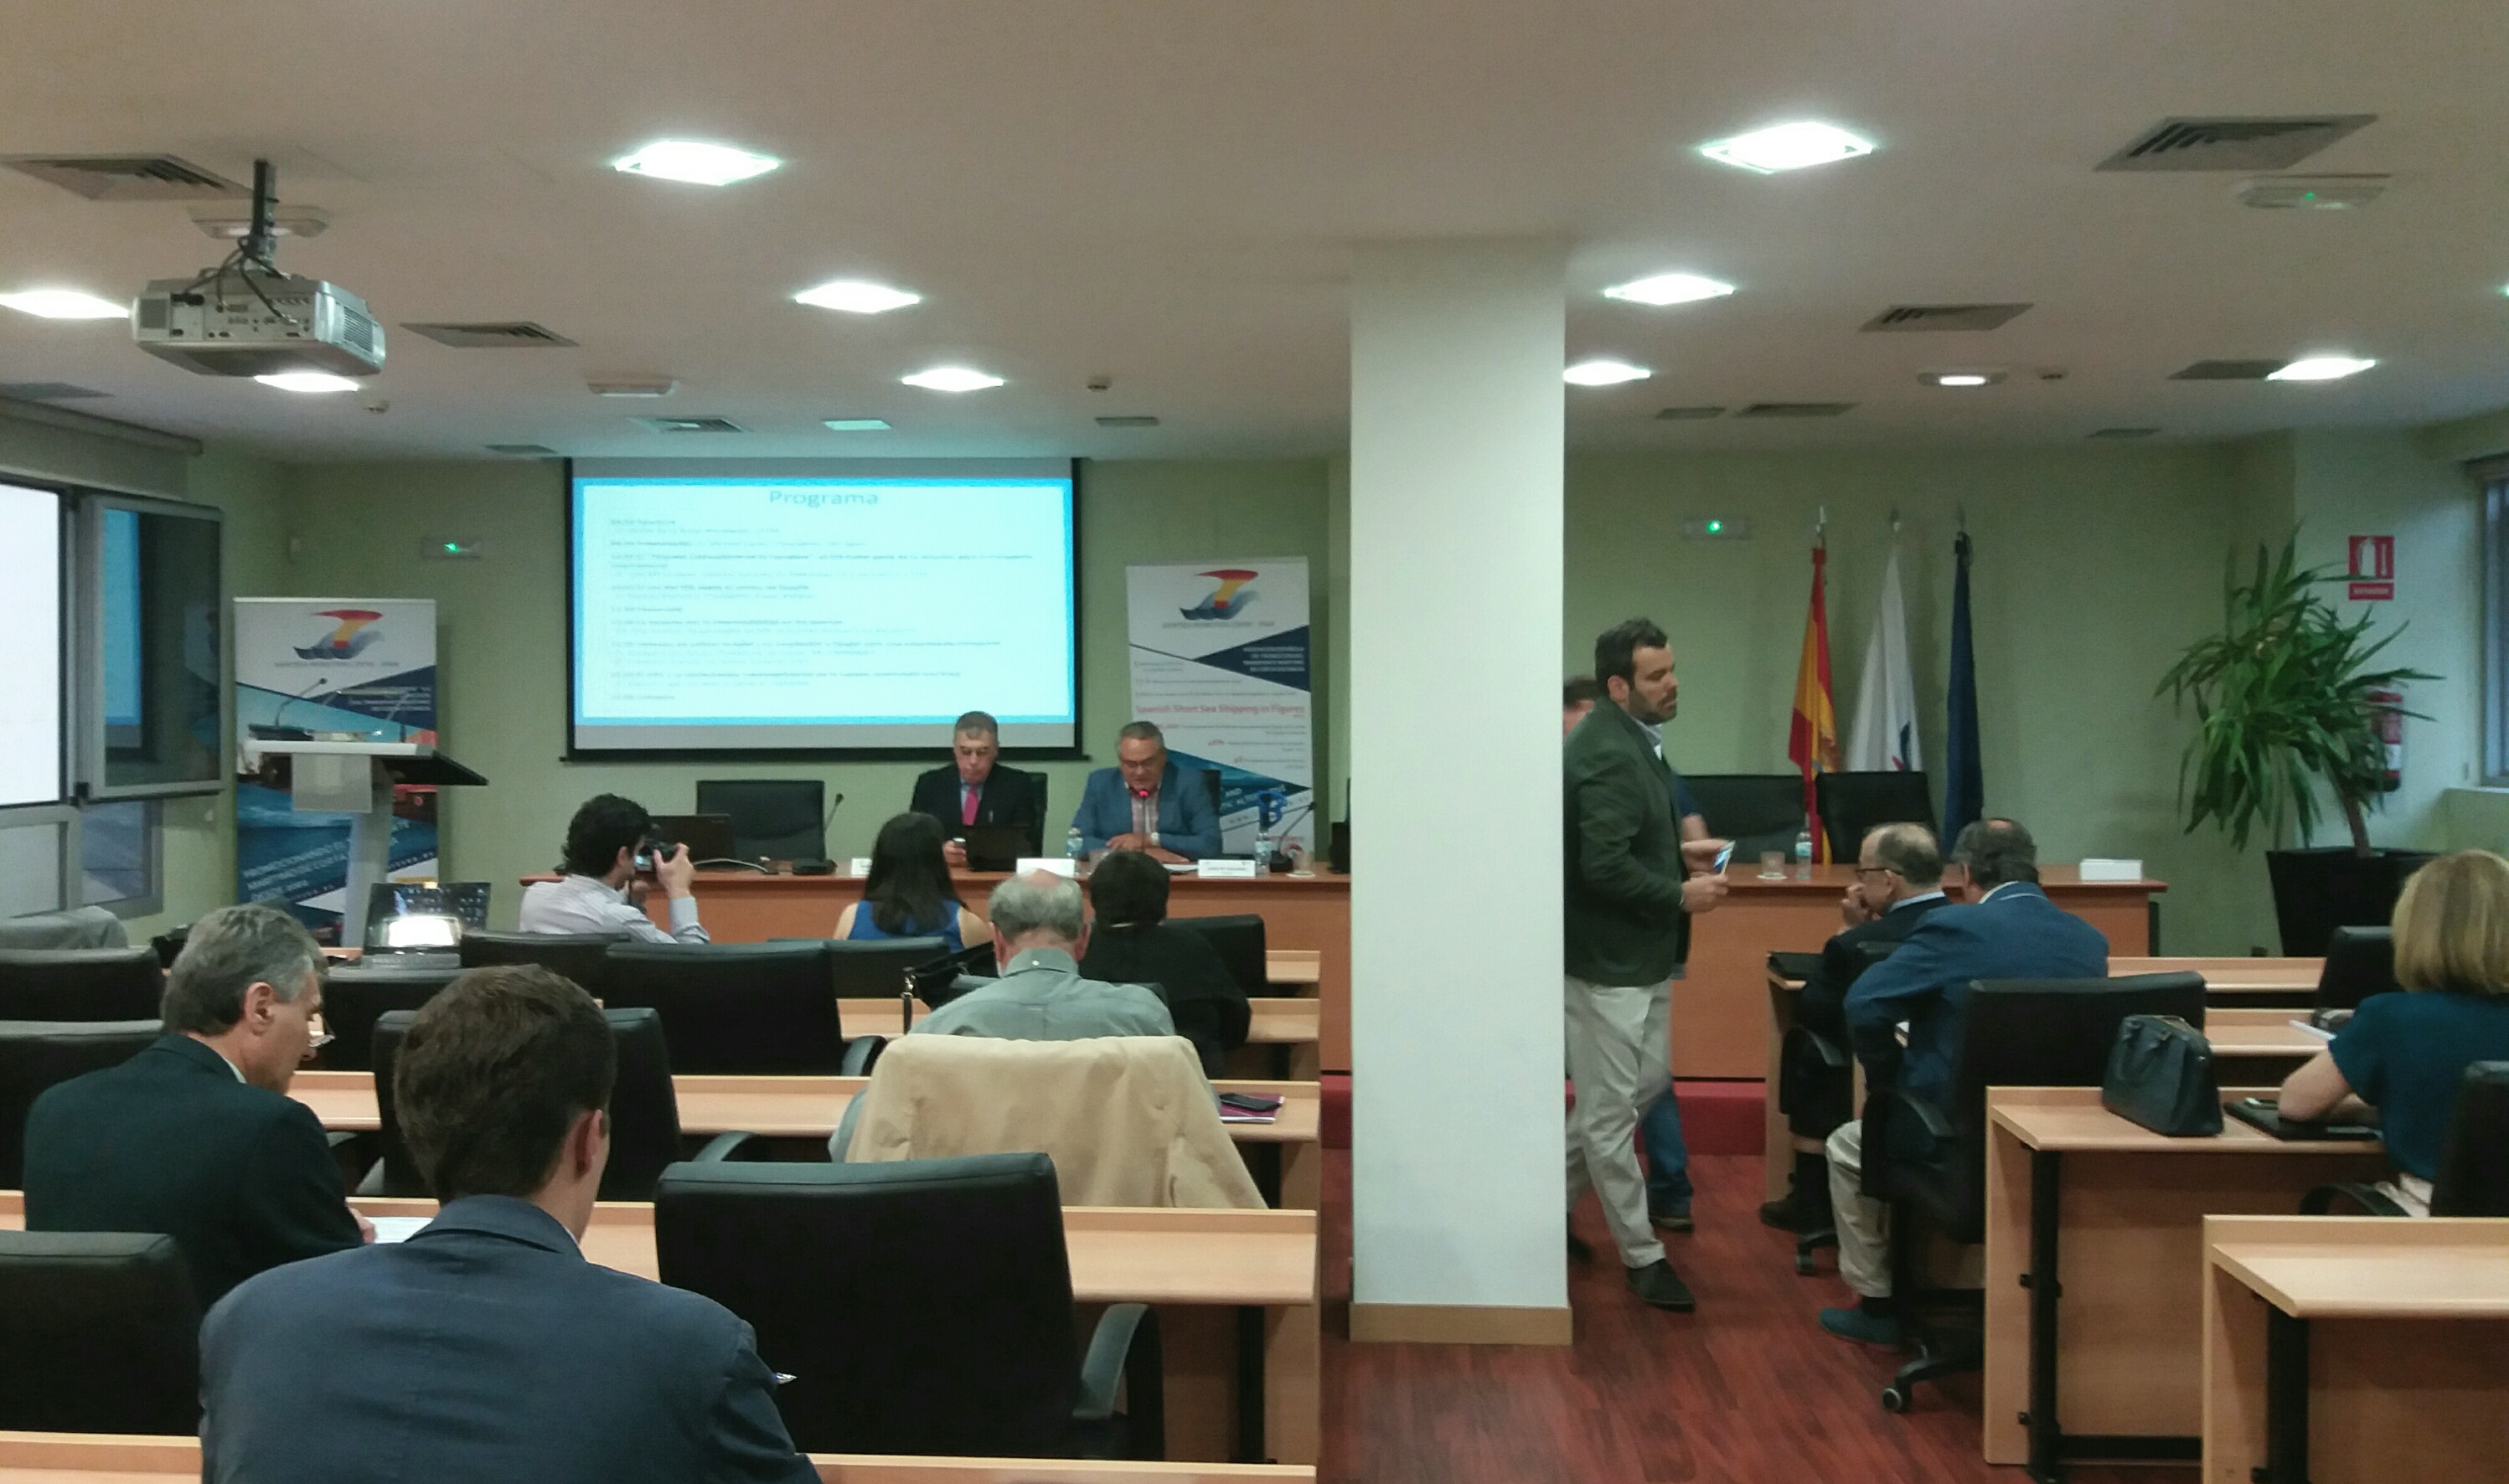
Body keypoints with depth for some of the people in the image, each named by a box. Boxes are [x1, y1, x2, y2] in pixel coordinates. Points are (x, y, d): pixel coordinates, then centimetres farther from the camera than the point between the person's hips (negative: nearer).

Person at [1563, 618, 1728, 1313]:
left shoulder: (1628, 739, 9)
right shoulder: (1608, 754, -23)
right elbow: (1604, 868, -28)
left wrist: (1678, 854, 7)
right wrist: (1681, 895, -18)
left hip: (1637, 956, 11)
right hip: (1606, 960, -10)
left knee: (1647, 1084, 19)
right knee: (1611, 1111, 2)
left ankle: (1552, 1199, 32)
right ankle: (1642, 1257, 13)